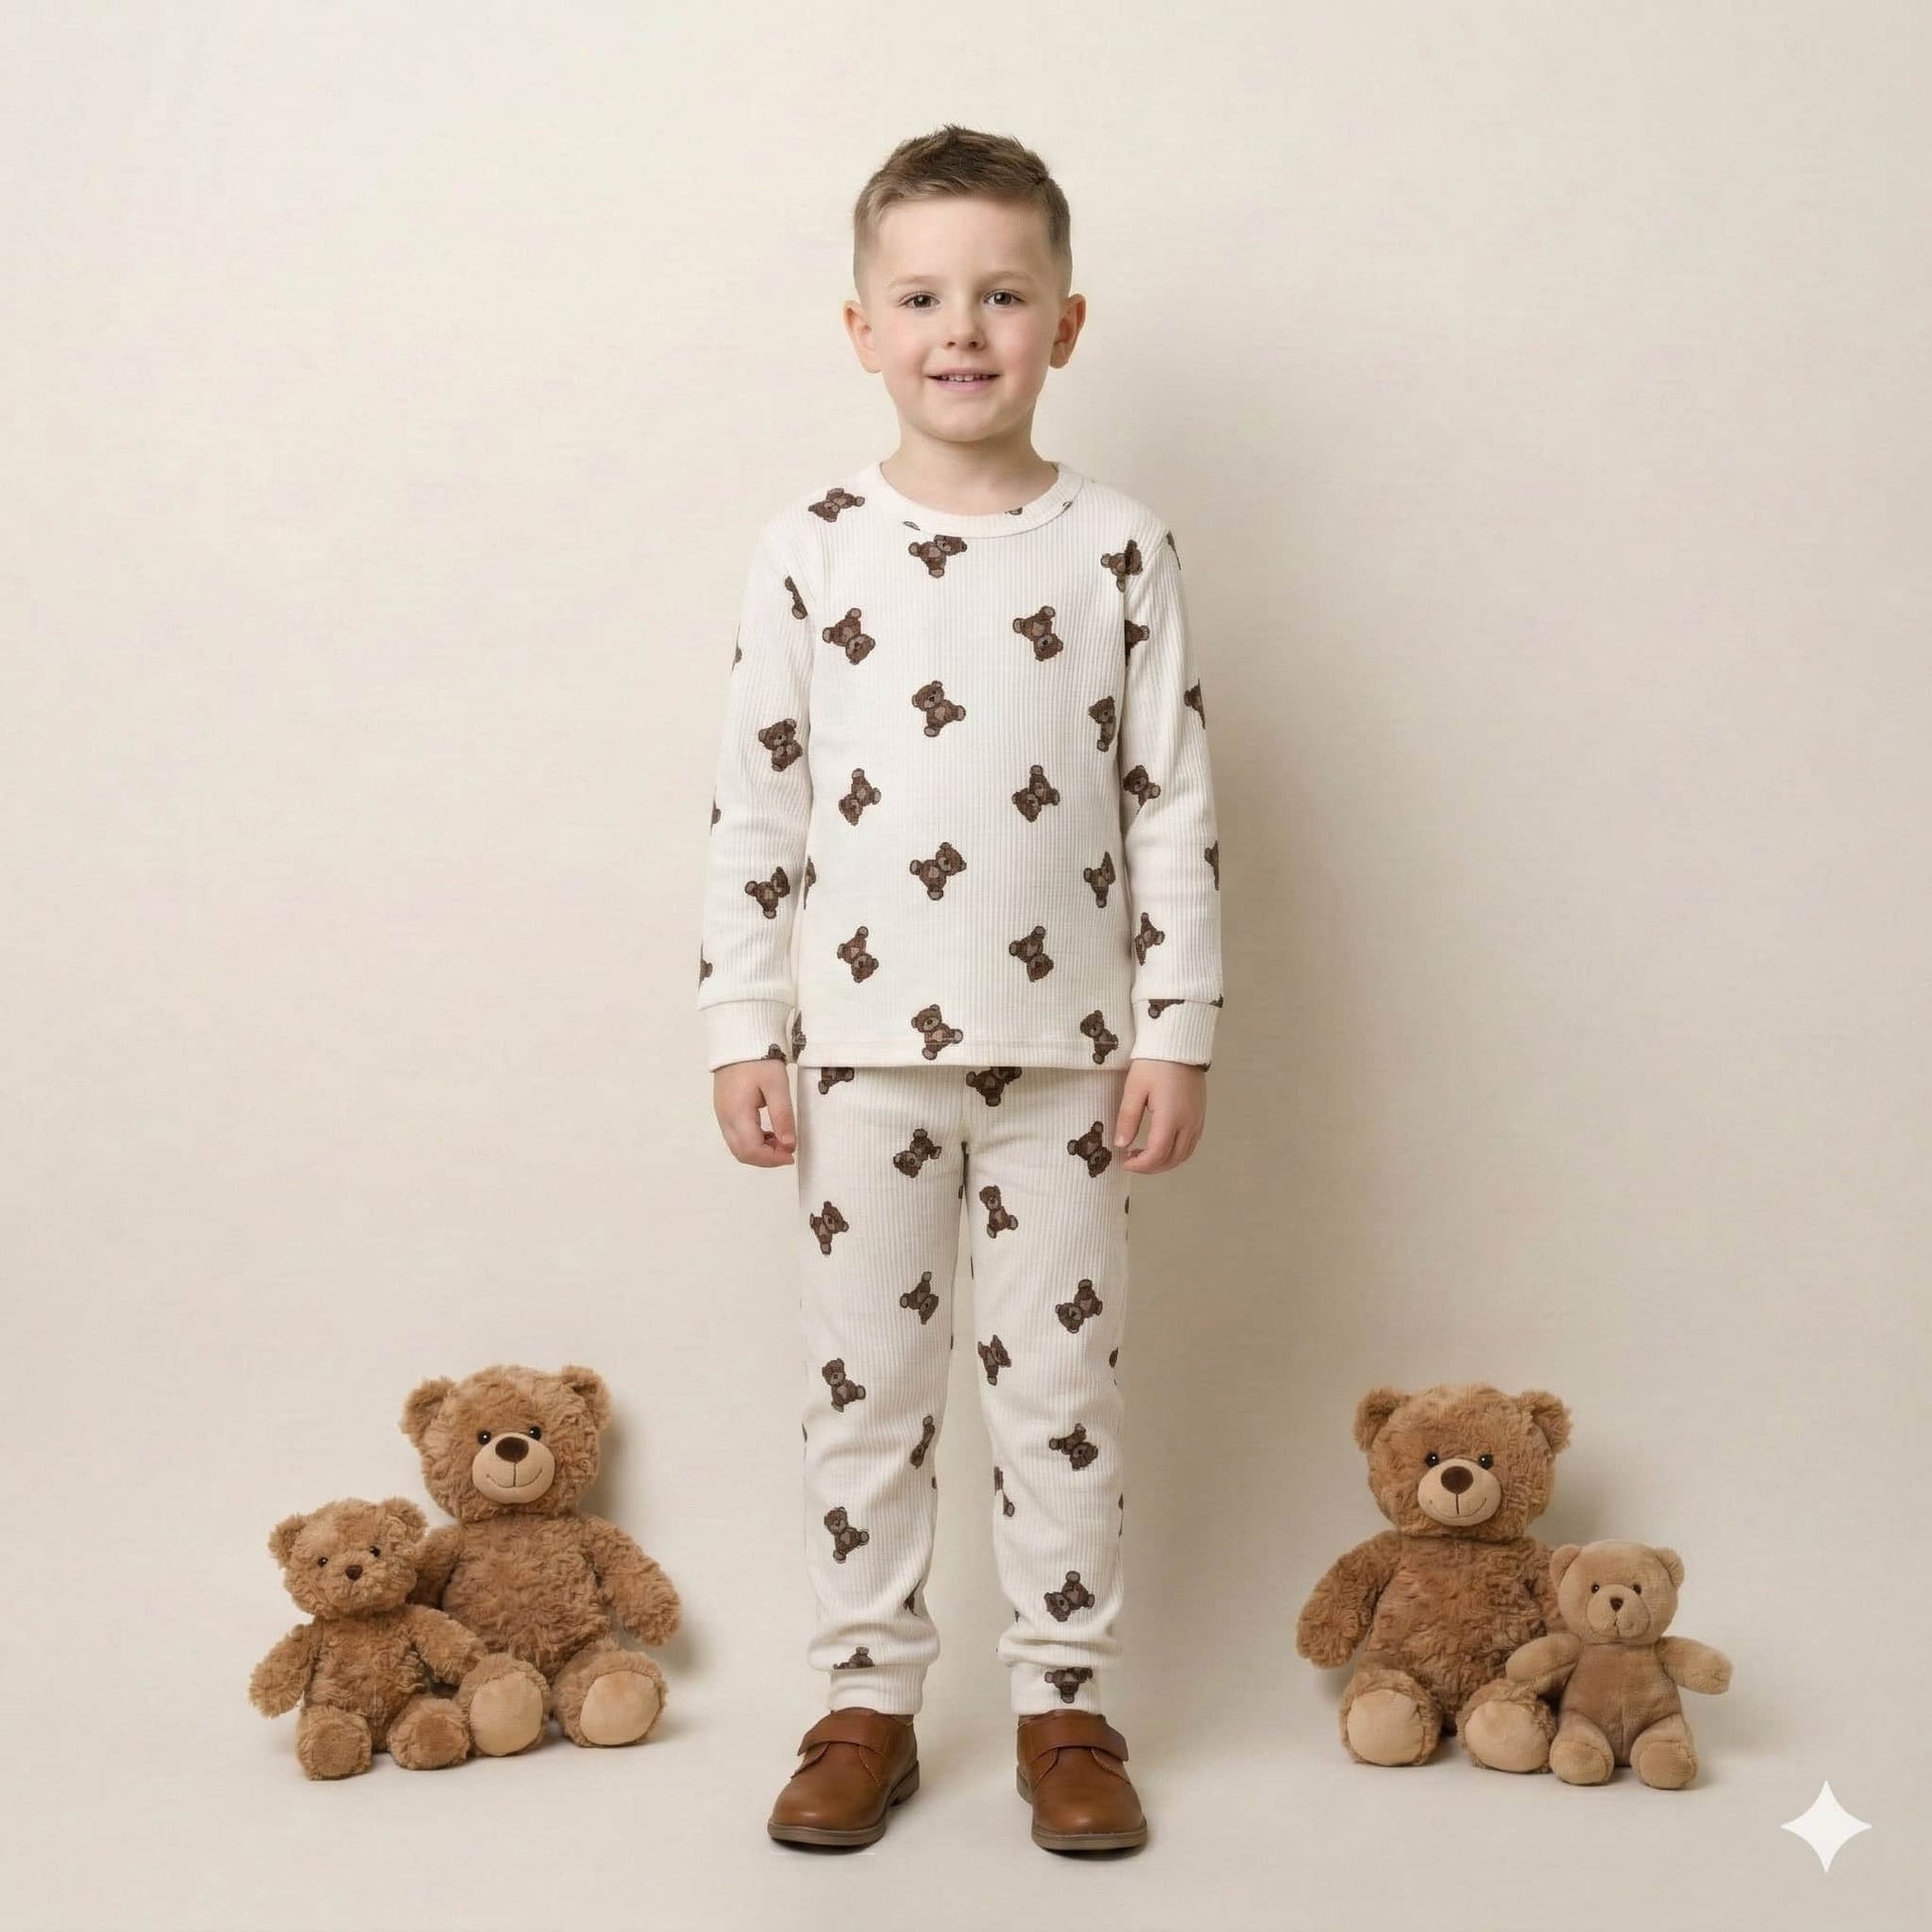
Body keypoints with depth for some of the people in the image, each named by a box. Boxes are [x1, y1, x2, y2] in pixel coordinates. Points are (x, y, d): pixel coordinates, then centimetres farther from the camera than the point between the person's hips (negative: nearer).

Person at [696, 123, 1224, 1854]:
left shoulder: (1121, 549, -1)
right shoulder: (812, 552, -1)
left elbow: (1174, 804, 0)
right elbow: (756, 803, 2)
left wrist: (1179, 1030, -3)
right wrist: (742, 1027, 0)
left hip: (1065, 1048, 0)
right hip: (864, 1043, 1)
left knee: (1063, 1384, 8)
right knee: (862, 1384, 9)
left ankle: (1066, 1706, 21)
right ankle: (868, 1702, 22)